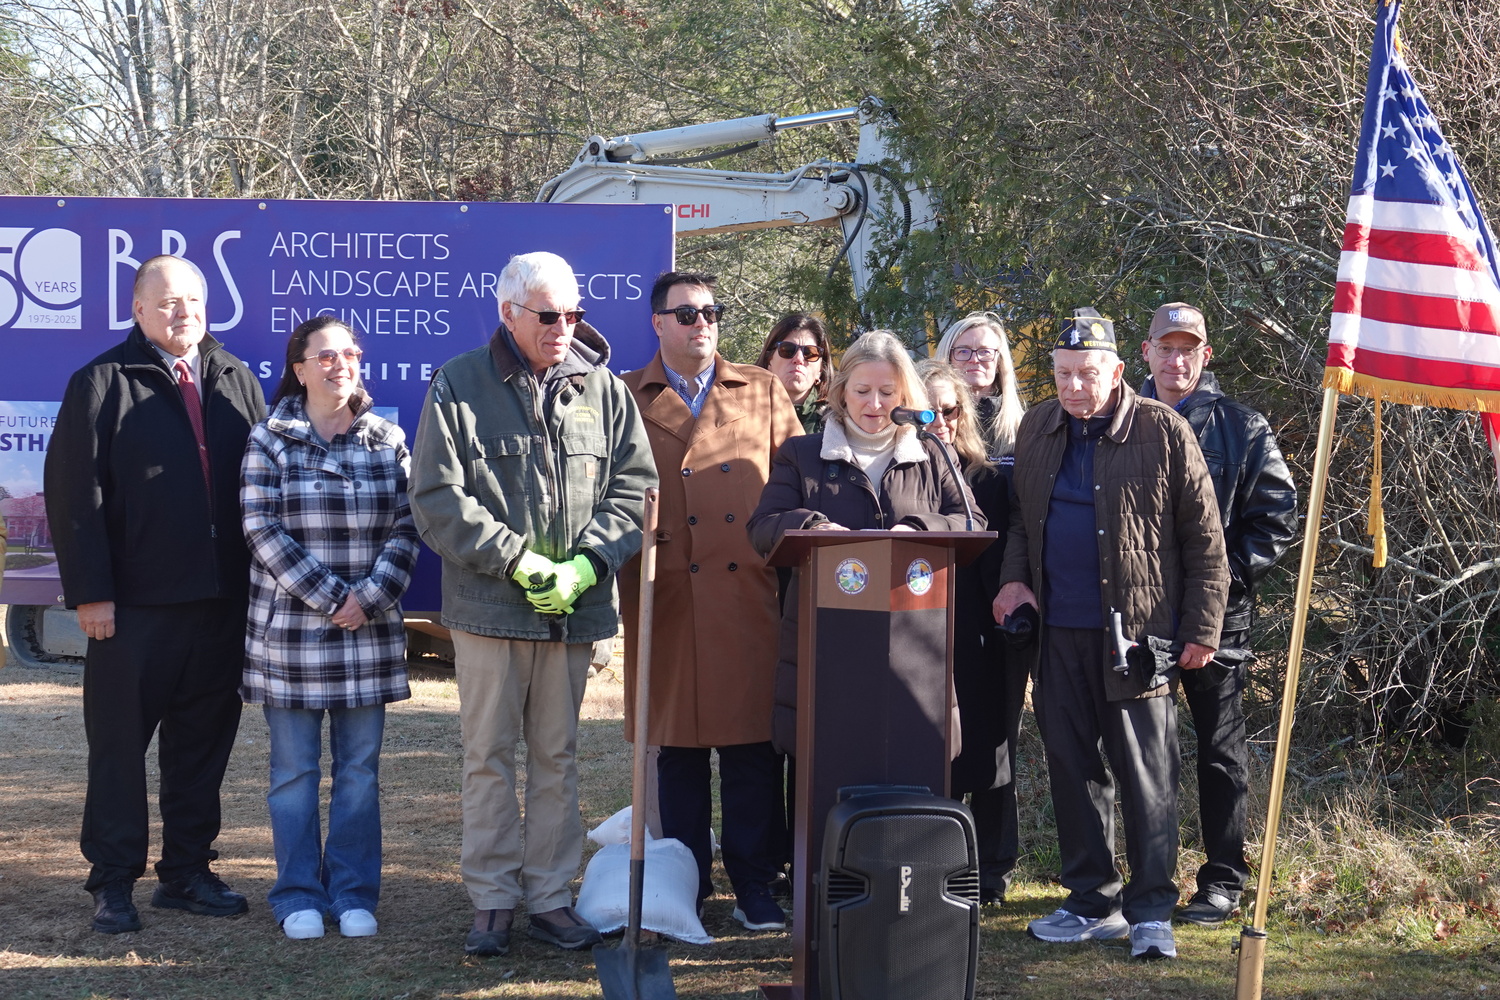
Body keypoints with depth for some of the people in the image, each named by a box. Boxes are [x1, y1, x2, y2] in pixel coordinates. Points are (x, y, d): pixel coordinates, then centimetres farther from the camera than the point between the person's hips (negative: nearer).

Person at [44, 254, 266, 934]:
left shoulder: (236, 381, 12)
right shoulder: (103, 383, -2)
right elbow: (74, 492, -6)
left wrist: (260, 580, 8)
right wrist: (90, 591, -12)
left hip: (222, 599, 5)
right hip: (134, 605, -4)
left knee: (203, 740, 11)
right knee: (119, 742, 3)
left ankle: (187, 871, 22)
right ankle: (113, 881, 12)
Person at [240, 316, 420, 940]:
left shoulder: (387, 440, 8)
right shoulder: (269, 440, 1)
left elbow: (405, 529, 3)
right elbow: (261, 528, -6)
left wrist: (369, 597, -11)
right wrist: (327, 597, -12)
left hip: (368, 632, 2)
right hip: (290, 629, -2)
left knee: (360, 768, 5)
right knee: (295, 768, 3)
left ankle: (354, 894, 13)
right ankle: (298, 896, 11)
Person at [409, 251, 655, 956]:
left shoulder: (602, 388, 7)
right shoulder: (458, 386, -2)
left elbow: (633, 487, 6)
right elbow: (438, 498, -7)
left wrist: (585, 564, -8)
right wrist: (517, 559, -13)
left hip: (574, 607, 3)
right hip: (488, 606, -3)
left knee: (557, 757, 10)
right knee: (489, 757, 4)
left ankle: (551, 897, 18)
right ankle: (493, 903, 13)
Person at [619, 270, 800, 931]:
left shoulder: (763, 393, 14)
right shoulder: (625, 400, 10)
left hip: (750, 593, 1)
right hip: (667, 597, 0)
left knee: (753, 746, 0)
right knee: (677, 747, 5)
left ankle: (755, 887, 10)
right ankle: (685, 888, 15)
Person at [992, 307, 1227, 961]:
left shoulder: (1163, 432, -5)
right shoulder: (1038, 429, 10)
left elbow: (1204, 539, -3)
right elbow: (1021, 515, 23)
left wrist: (1202, 629, -6)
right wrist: (1014, 577, 4)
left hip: (1138, 632, -5)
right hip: (1060, 632, 5)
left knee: (1145, 772, -2)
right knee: (1071, 766, 9)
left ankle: (1152, 911, 4)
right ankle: (1093, 903, 20)